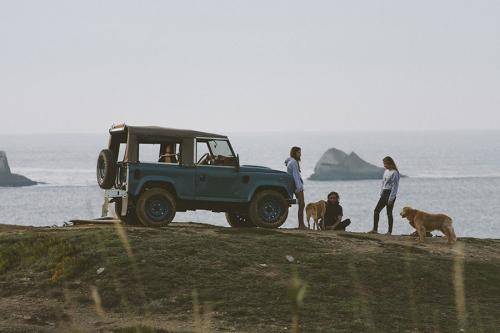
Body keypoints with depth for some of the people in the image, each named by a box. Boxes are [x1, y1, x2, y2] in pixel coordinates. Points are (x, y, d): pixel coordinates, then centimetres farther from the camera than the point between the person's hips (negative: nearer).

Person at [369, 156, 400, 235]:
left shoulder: (394, 173, -13)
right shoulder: (386, 171, 12)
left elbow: (395, 186, -15)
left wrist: (391, 198, -18)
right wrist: (381, 193, 13)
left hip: (390, 194, -8)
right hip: (384, 193, 8)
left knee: (389, 213, -2)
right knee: (376, 210, 4)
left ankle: (390, 231, 5)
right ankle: (375, 229, 8)